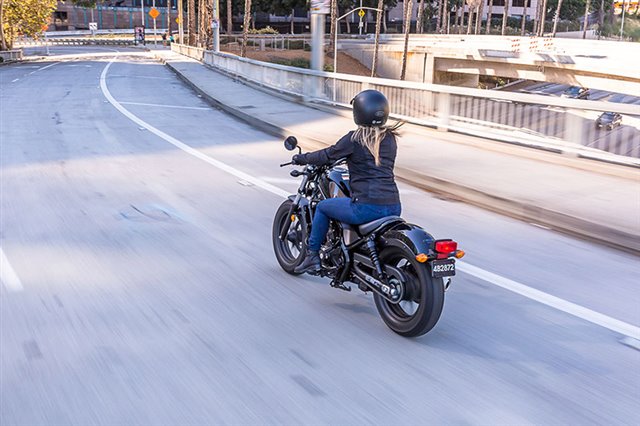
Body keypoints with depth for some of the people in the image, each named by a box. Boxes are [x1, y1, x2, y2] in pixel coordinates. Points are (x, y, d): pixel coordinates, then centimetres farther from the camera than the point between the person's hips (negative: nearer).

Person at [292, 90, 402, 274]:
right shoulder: (390, 138, 11)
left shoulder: (354, 138, -7)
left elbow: (328, 155, 2)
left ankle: (312, 256, 23)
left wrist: (302, 158, 18)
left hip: (367, 207, -6)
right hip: (394, 207, 6)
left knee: (322, 207, 18)